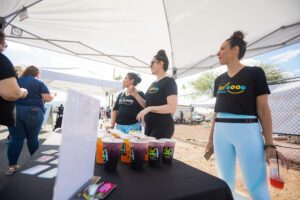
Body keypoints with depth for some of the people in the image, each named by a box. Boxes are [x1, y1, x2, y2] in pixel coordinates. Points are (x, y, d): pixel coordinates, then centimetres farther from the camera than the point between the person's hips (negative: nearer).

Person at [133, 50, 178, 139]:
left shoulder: (169, 81, -11)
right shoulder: (153, 84, 13)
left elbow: (172, 107, -21)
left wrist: (150, 109, -27)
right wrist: (135, 94, 3)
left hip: (163, 126, -8)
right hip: (149, 125, 8)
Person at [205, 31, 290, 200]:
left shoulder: (254, 73, -3)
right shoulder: (219, 80, 11)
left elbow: (263, 109, -5)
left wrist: (269, 145, -8)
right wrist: (211, 138, 15)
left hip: (247, 131, -5)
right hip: (221, 133, 5)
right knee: (225, 182, 16)